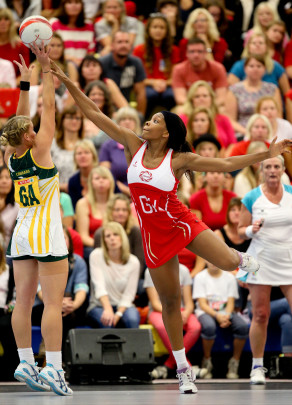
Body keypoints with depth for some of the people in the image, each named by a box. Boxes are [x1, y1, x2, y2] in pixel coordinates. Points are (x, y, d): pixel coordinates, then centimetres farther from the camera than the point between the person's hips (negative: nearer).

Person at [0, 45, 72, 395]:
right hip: (48, 235, -7)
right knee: (53, 303, -8)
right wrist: (46, 69, -3)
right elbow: (48, 108, -7)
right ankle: (53, 368, -13)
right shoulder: (39, 152, -10)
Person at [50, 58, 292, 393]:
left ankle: (241, 257, 18)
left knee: (227, 263, -23)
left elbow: (226, 164, -6)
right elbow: (94, 114, -3)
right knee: (169, 302, 5)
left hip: (182, 224, -2)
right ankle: (182, 369, 18)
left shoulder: (179, 159, -8)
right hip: (154, 235, 2)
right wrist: (67, 82, -7)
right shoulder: (134, 146, -2)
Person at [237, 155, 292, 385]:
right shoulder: (251, 198, -1)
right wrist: (252, 230, -18)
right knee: (260, 315, -2)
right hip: (262, 260, -1)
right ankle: (257, 366, 9)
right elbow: (241, 231, 4)